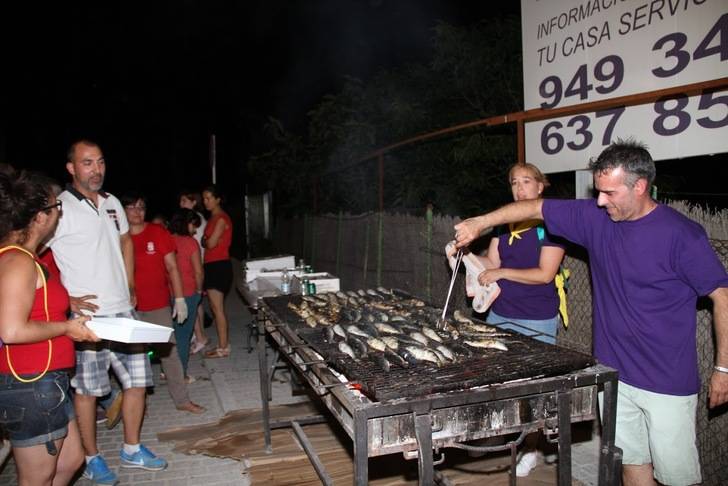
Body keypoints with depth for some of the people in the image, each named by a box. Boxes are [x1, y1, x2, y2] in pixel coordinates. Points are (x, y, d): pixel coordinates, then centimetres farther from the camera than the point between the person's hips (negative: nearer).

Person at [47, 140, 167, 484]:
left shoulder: (113, 203, 9)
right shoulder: (59, 207, -11)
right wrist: (66, 300, -14)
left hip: (123, 312, 6)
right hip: (86, 315, -6)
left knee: (138, 380, 11)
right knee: (87, 389, 6)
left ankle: (132, 450, 28)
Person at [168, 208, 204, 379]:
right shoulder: (190, 242, -11)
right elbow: (198, 271, -10)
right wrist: (199, 290, 7)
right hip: (187, 294, -4)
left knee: (170, 333, 17)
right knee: (183, 335, 5)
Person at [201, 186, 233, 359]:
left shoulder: (221, 218, -11)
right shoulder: (213, 218, 18)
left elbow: (211, 243, -16)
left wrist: (203, 241, 3)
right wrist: (206, 241, -2)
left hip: (219, 266, -10)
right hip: (211, 266, 10)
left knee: (217, 308, -7)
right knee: (215, 307, 11)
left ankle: (223, 348, -1)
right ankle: (223, 345, 17)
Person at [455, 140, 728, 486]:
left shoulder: (681, 234, -14)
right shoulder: (596, 218, -1)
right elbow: (535, 207, 4)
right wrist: (481, 223, -5)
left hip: (668, 382, -4)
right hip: (613, 372, 5)